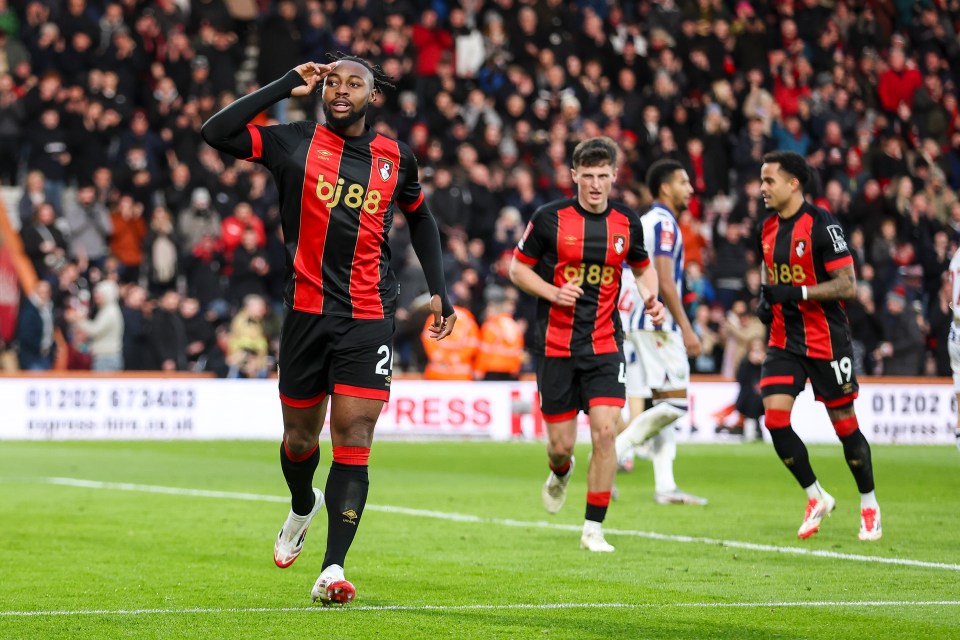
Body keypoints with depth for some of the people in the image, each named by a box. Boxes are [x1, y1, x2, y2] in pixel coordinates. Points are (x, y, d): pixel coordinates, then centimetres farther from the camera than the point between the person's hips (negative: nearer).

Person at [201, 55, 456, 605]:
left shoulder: (396, 157, 6)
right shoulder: (295, 143, 0)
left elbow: (420, 218, 24)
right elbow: (216, 133, -11)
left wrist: (439, 290, 17)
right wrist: (287, 86, -9)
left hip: (369, 318, 0)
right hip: (307, 312, 0)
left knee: (354, 440, -11)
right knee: (300, 437, 12)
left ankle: (333, 570, -14)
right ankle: (303, 506, 47)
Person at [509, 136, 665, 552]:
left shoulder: (627, 223, 2)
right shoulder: (550, 218, -6)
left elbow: (642, 267, 19)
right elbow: (518, 268, 3)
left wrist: (650, 297, -1)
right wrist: (554, 292, -14)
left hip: (605, 344, 1)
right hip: (556, 344, -1)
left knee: (605, 431, -15)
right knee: (561, 445, 1)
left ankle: (593, 529, -4)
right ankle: (561, 472, 41)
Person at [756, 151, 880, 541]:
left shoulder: (821, 225, -15)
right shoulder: (768, 228, 7)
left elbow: (848, 286, -17)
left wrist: (799, 293, -25)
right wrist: (767, 299, 2)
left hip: (825, 341, -6)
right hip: (784, 340, 6)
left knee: (844, 423, 3)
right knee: (774, 418, -8)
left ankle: (869, 506, 21)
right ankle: (816, 498, 10)